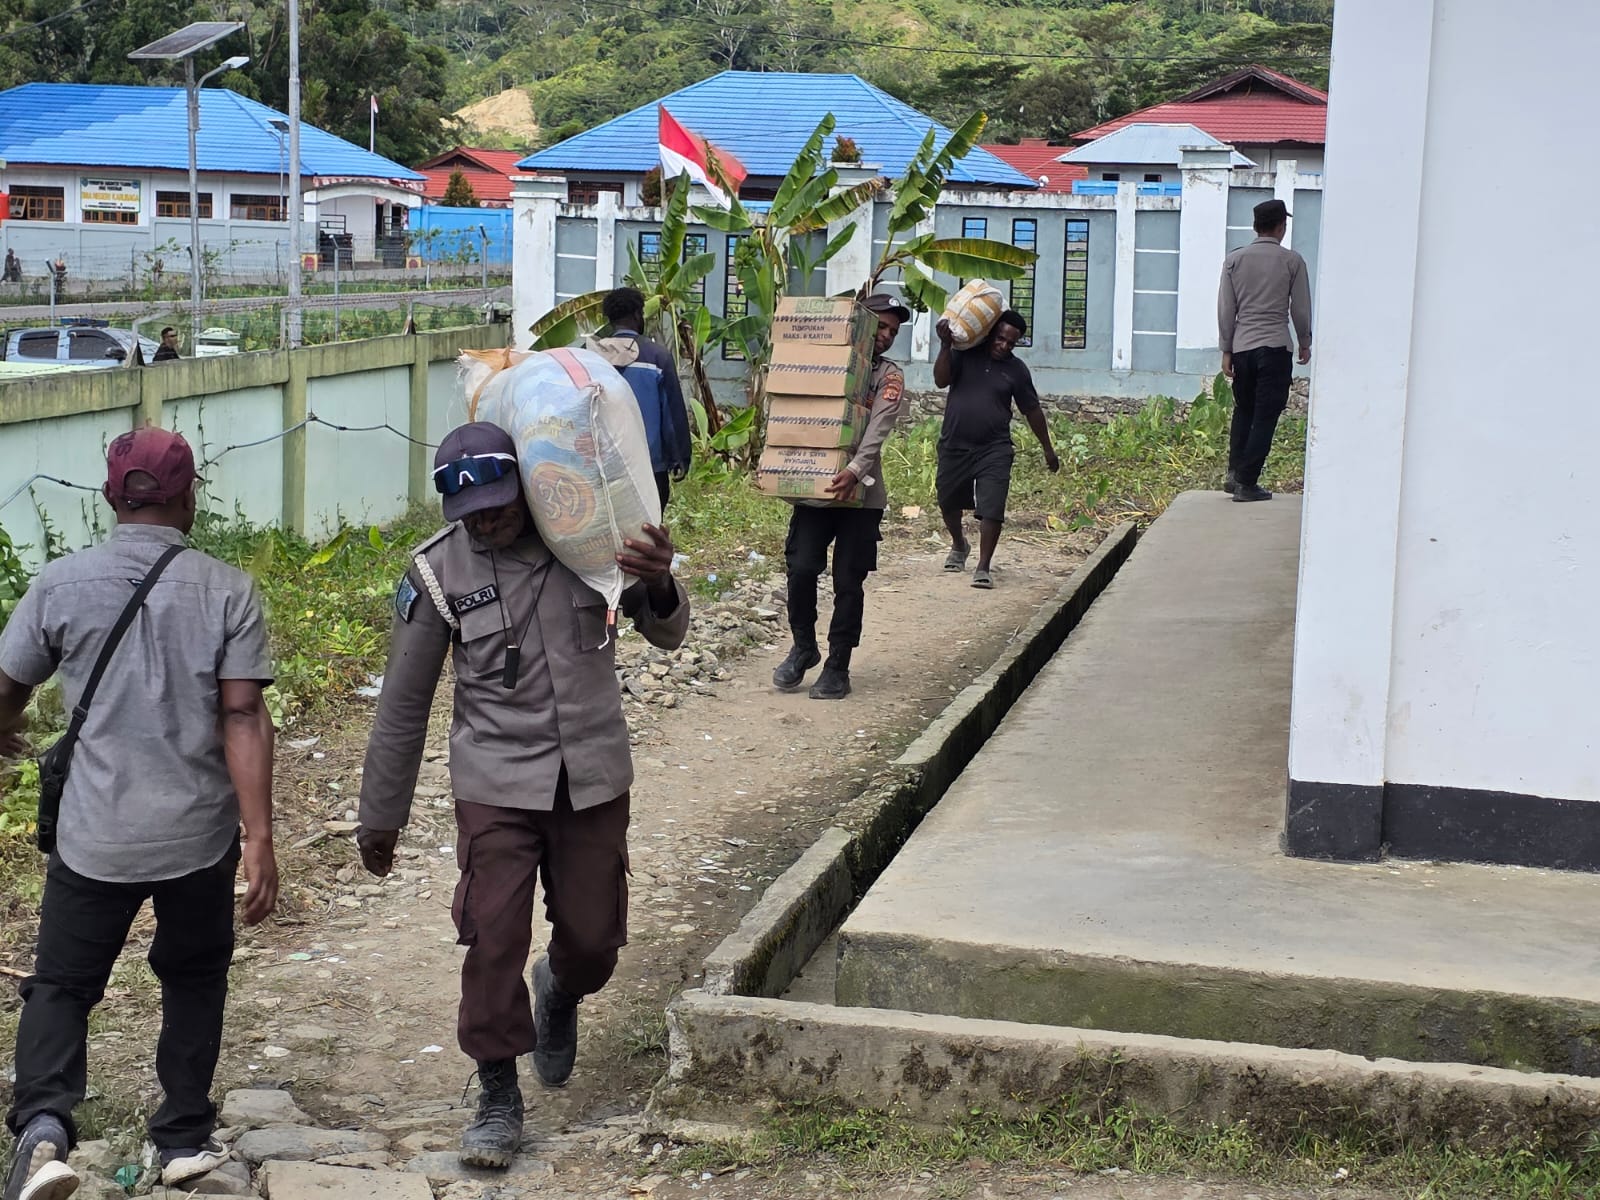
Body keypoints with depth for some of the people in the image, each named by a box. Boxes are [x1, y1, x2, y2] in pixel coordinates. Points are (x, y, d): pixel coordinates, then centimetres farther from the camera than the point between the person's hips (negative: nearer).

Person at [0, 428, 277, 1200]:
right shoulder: (226, 592, -7)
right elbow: (244, 718, -12)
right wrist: (259, 836, -11)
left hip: (94, 836, 0)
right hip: (199, 835, 0)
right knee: (193, 980, 21)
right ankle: (185, 1138, 25)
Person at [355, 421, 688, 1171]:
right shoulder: (439, 571, -8)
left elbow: (667, 635, -3)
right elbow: (404, 701, 1)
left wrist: (659, 586, -27)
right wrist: (379, 816, 6)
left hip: (592, 776, 1)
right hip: (496, 781, -1)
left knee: (593, 938, 10)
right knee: (493, 938, -7)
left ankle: (559, 993, 45)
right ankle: (498, 1095, 10)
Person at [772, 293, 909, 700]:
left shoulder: (889, 375, 2)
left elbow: (878, 430, -14)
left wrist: (856, 469, -30)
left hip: (861, 494, -2)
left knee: (848, 583, 1)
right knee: (800, 570, -6)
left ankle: (837, 667, 12)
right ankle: (803, 647, 17)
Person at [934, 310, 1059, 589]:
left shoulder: (1016, 369, 1)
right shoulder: (965, 354, -1)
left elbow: (1032, 410, 9)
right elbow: (941, 380, -13)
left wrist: (1048, 449, 13)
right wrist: (945, 346, -25)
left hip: (994, 450, -1)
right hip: (954, 445, 1)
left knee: (992, 510, -13)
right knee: (948, 502, 17)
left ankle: (983, 568, -8)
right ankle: (959, 545, 46)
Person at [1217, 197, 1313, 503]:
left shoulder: (1234, 260, 4)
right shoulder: (1292, 261, -2)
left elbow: (1226, 309, 4)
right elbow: (1301, 308, 3)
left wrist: (1226, 351, 9)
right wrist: (1305, 344, 17)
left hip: (1242, 347, 3)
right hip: (1275, 346, -3)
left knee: (1243, 411, 17)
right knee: (1265, 416, 1)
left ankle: (1235, 473, 7)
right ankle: (1246, 483, -3)